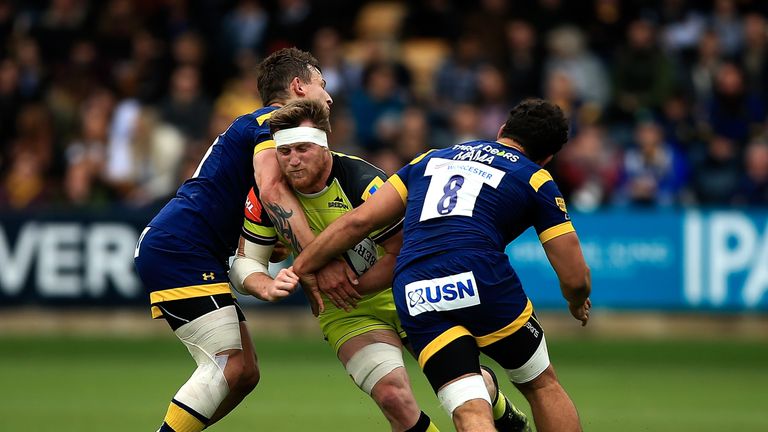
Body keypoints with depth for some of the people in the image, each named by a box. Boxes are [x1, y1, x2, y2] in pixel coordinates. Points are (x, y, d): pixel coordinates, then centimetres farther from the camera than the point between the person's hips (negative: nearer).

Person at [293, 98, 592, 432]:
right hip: (483, 280, -3)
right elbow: (575, 277, 15)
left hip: (414, 297, 3)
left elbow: (359, 220, 19)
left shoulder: (431, 159, 28)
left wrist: (300, 268, 27)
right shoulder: (536, 180, 17)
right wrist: (578, 304, 38)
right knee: (542, 385, 18)